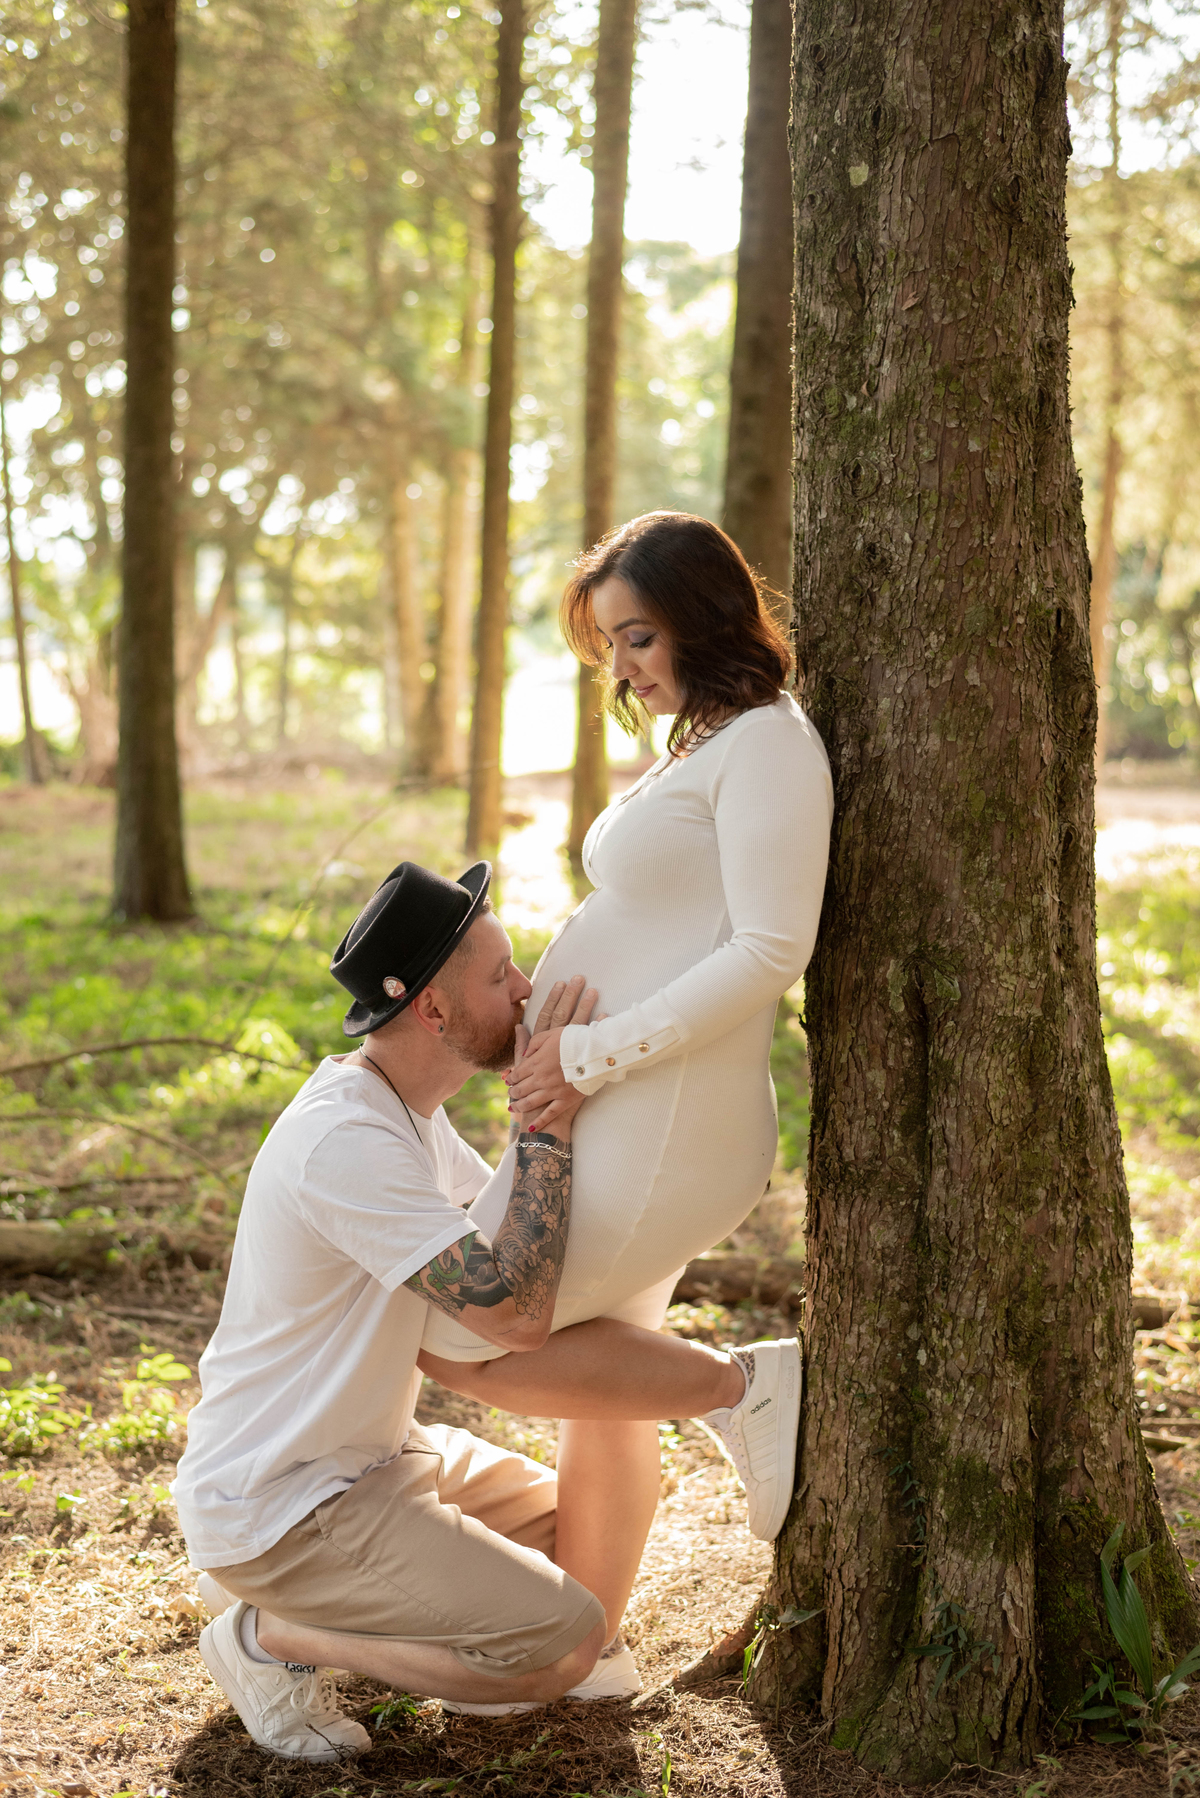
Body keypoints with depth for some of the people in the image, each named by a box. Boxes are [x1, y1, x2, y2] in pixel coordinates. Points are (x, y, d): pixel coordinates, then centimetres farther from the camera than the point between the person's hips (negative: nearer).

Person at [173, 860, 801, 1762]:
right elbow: (516, 1312, -32)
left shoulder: (404, 1107, 4)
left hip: (372, 1454, 10)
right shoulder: (345, 1140, -28)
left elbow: (499, 1219, 20)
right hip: (276, 1508, -10)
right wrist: (552, 1117, -27)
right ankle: (271, 1632, -5)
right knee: (566, 1642, -17)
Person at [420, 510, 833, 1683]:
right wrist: (539, 1010, 5)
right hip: (611, 1119, 10)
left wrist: (596, 1053, -20)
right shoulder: (694, 753, 17)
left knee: (459, 1346, -3)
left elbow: (770, 951, -21)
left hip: (657, 1132, -10)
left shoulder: (768, 742, -13)